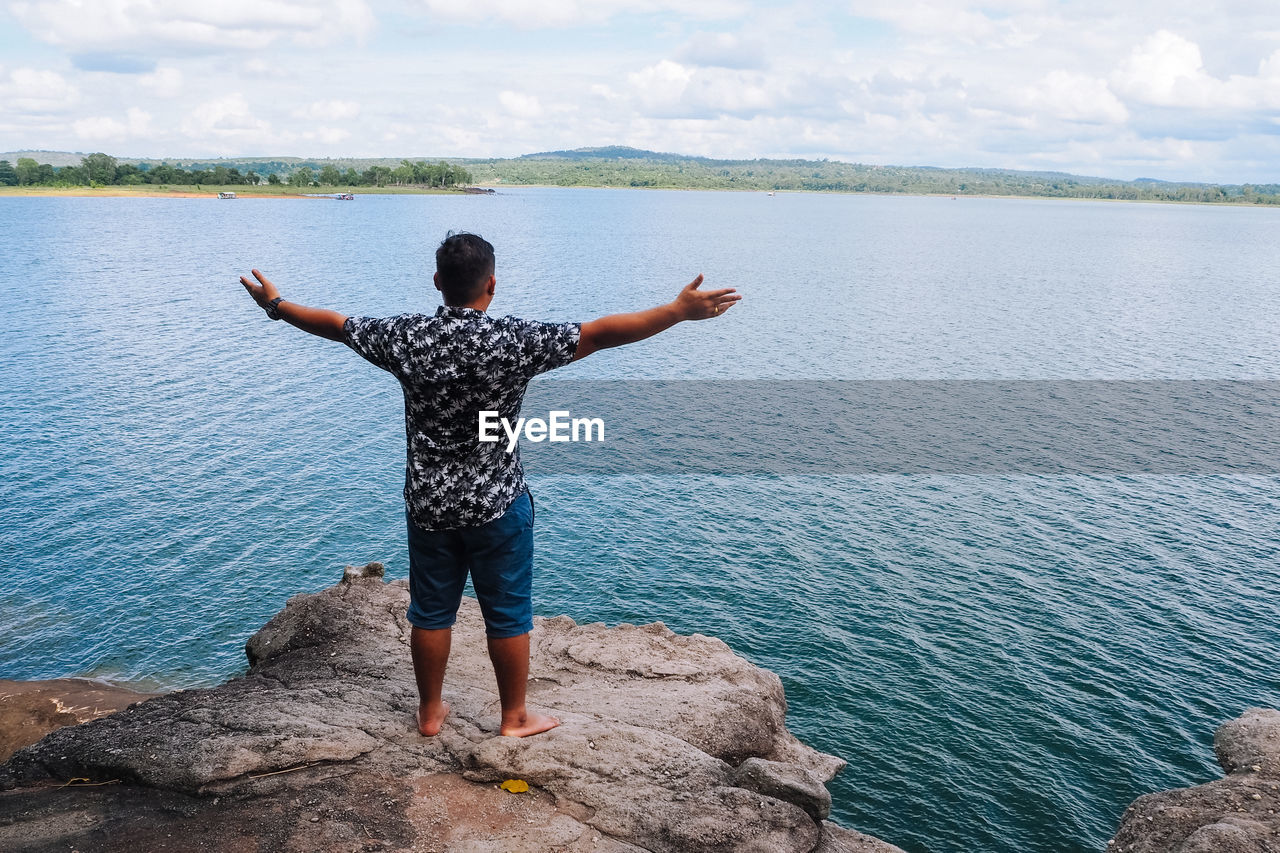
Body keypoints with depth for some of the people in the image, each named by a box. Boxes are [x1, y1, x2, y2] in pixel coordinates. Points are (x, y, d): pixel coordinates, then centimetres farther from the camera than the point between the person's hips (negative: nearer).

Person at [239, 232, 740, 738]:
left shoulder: (406, 337, -8)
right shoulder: (514, 341, -18)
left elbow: (333, 325, 6)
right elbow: (599, 334, -21)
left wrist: (275, 304, 24)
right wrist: (679, 311, -18)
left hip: (428, 503, 4)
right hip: (496, 505, -3)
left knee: (431, 611, 17)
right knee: (507, 614, 12)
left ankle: (430, 713, 33)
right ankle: (515, 717, 27)